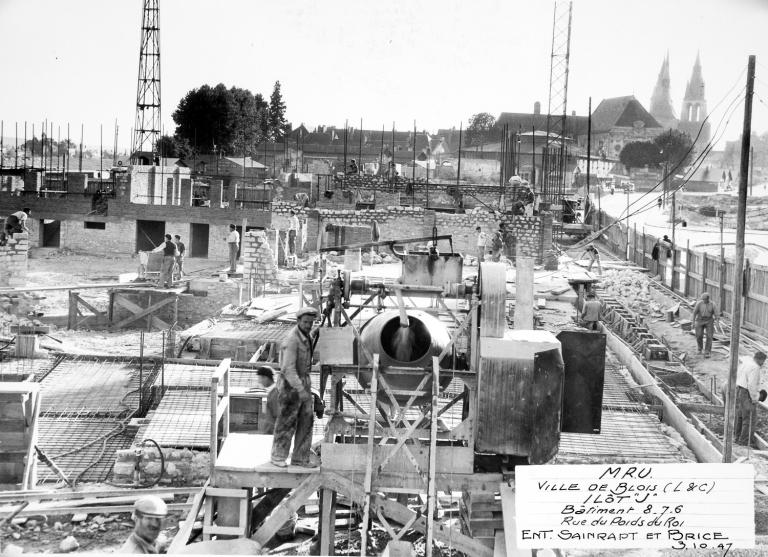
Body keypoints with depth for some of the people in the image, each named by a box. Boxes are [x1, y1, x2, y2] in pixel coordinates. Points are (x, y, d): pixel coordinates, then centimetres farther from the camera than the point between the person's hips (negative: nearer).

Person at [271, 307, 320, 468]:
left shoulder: (304, 336, 6)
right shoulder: (292, 340, -24)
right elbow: (288, 368, -28)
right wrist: (301, 390, -32)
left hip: (303, 382, 8)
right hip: (290, 384, -8)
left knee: (306, 420, 7)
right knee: (287, 422, 3)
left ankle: (300, 458, 14)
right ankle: (278, 456, 18)